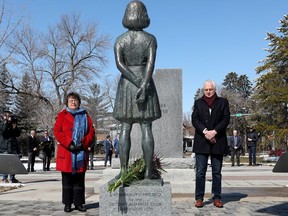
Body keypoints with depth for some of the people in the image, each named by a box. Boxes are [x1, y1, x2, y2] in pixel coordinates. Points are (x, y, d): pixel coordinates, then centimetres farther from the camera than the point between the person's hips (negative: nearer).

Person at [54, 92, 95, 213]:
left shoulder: (85, 116, 11)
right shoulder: (62, 115, 5)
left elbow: (91, 131, 6)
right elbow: (57, 131, -5)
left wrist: (84, 144, -9)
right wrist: (68, 144, -15)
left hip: (81, 152, 2)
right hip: (66, 152, -2)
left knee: (79, 180, 7)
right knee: (67, 179, 4)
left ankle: (79, 203, 14)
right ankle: (67, 204, 11)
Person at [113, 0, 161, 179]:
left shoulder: (120, 40, 4)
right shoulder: (151, 39, 0)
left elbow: (119, 63, -10)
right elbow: (151, 63, -15)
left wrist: (137, 83, -15)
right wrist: (143, 86, -22)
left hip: (126, 86, 1)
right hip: (146, 85, -1)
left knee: (125, 130, 2)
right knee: (147, 130, 0)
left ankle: (124, 170, -1)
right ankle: (149, 170, -1)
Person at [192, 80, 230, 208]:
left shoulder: (223, 102, 9)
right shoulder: (198, 103, 12)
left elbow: (226, 119, -1)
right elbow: (194, 120, 1)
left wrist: (214, 131, -14)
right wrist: (205, 132, -14)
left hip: (217, 141, 0)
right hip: (201, 142, 0)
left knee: (217, 172, 5)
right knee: (200, 172, -1)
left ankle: (217, 198, 11)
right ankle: (199, 198, 4)